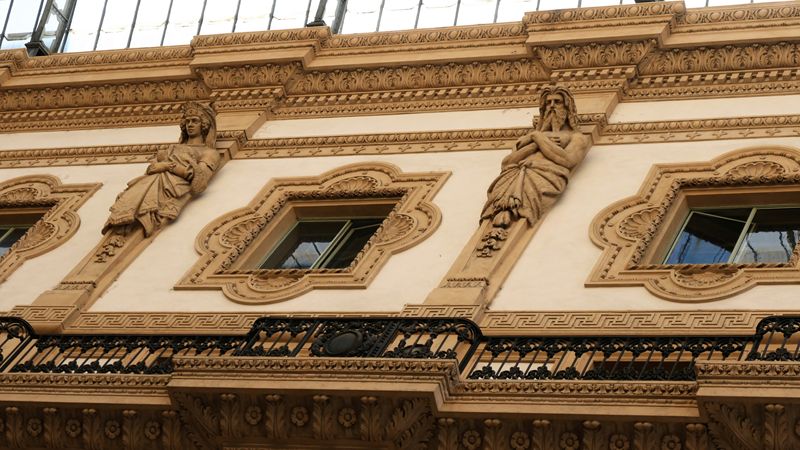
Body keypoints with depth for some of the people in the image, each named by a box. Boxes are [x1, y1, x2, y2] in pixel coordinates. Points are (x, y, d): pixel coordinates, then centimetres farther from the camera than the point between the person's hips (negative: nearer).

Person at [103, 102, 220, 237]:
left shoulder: (210, 153, 22)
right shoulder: (173, 148, 40)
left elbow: (199, 176, 1)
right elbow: (152, 167, 25)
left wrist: (168, 166, -4)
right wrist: (153, 167, -1)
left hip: (177, 185, -5)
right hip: (153, 180, 5)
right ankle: (120, 221, -57)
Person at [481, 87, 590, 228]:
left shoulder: (577, 137, 25)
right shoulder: (531, 136, 38)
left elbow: (565, 160, 1)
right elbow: (506, 162, 20)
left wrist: (539, 138, 11)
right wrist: (535, 143, 10)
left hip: (547, 174, -3)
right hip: (518, 172, 4)